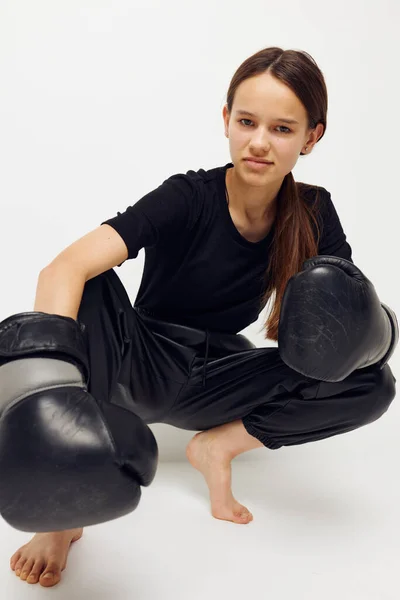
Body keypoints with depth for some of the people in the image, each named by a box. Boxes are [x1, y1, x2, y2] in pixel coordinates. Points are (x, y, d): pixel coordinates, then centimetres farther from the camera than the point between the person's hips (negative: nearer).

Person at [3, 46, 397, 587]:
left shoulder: (313, 213, -7)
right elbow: (65, 269, -35)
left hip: (214, 380, 4)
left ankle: (218, 445, -10)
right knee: (89, 287, -36)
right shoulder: (188, 198, -21)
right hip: (141, 367, -3)